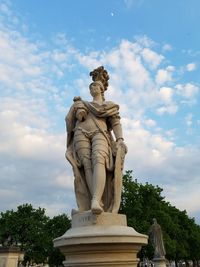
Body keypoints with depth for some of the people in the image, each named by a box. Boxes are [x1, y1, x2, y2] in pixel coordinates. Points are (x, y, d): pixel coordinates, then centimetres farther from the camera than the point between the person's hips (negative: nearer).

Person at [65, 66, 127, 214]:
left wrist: (120, 140, -5)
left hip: (100, 133, -2)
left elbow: (116, 123, 11)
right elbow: (69, 120, 22)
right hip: (81, 134, 3)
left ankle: (96, 202, -49)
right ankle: (99, 203, -33)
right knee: (87, 165, -23)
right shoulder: (83, 104, 33)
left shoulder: (110, 105, 26)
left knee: (98, 160, -32)